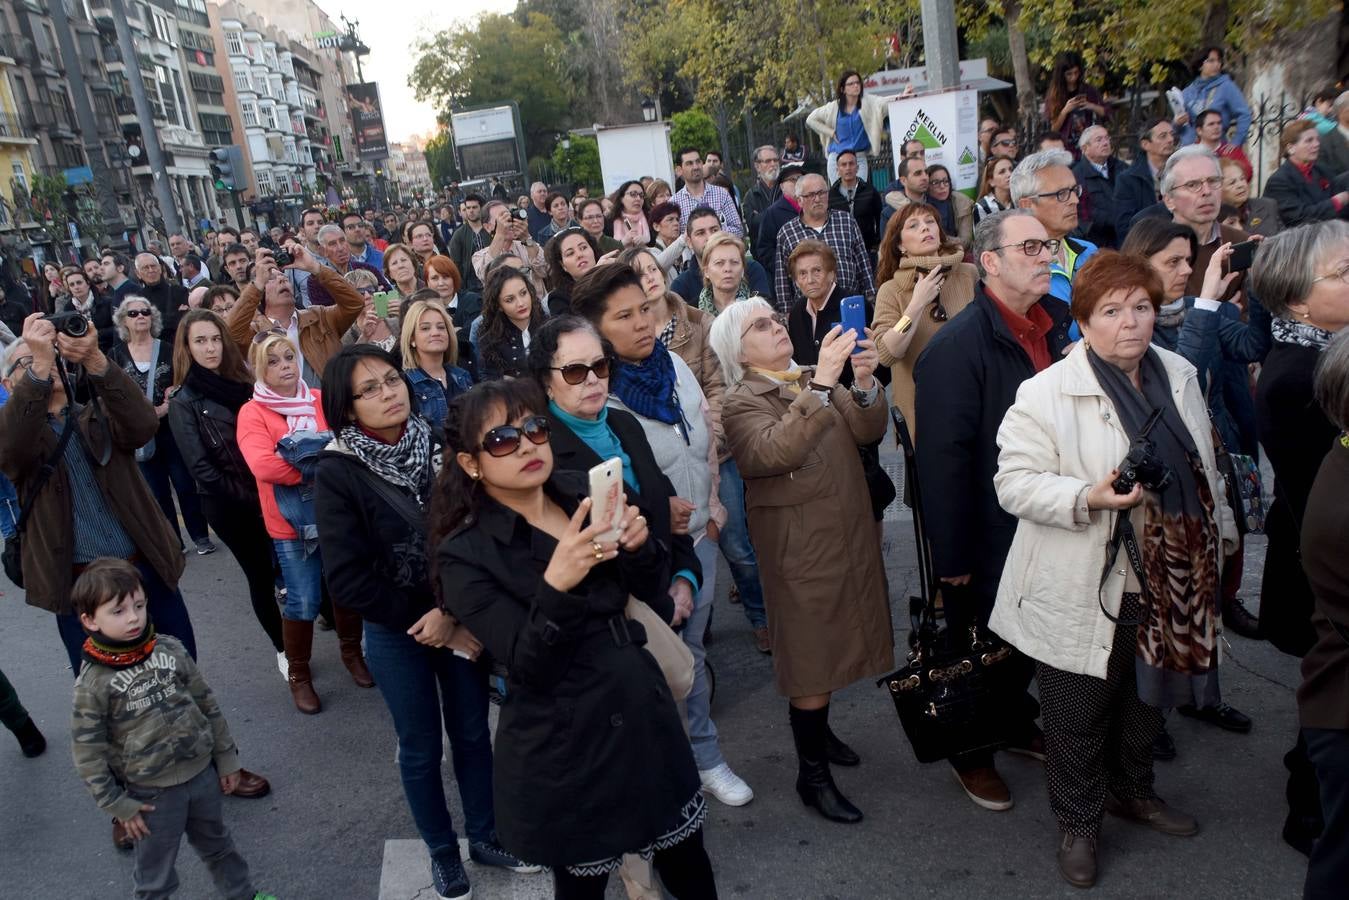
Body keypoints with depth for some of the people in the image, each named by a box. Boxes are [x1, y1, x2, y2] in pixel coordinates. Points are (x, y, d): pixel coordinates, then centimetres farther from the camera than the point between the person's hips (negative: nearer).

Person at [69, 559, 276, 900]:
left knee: (218, 846, 25)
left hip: (202, 772, 4)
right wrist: (118, 805, -7)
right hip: (151, 792, -4)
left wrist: (226, 757, 6)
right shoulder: (92, 684, -17)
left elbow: (207, 703, 2)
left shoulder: (170, 648, -8)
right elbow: (88, 753, -10)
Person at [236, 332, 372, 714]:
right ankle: (298, 672, 24)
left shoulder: (321, 400, 5)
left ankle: (352, 652, 37)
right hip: (291, 523, -3)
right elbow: (263, 466, -19)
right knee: (303, 602, 2)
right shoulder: (252, 412, -6)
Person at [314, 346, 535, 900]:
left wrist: (453, 614, -18)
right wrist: (423, 621, -15)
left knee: (473, 733, 16)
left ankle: (485, 837, 38)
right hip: (395, 632, -2)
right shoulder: (337, 472, -15)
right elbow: (348, 580, -16)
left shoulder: (438, 445, -9)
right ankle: (442, 853, 36)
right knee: (421, 748, 14)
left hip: (459, 620, 3)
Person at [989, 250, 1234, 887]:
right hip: (1085, 595, -6)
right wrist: (1088, 497, -31)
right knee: (1079, 714, 7)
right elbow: (1014, 481, -19)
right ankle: (1077, 822, 29)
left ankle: (1133, 792, 48)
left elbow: (1203, 469, 17)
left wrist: (1220, 536, 22)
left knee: (1148, 698, 24)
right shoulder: (1047, 393, -16)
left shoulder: (1180, 377, 6)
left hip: (1167, 586, 6)